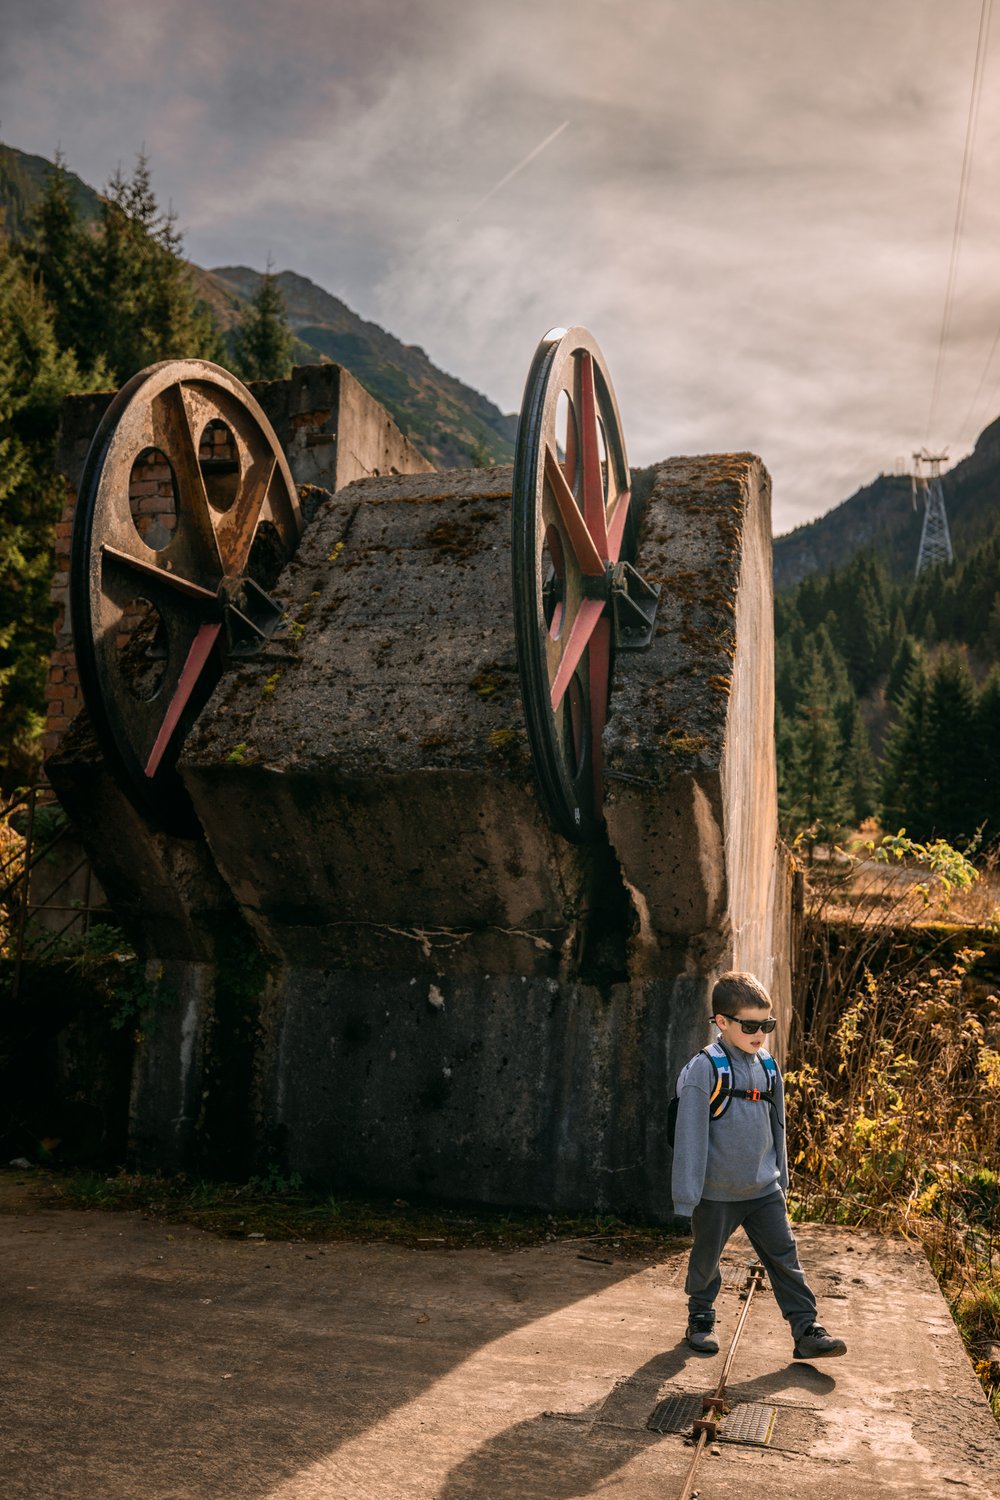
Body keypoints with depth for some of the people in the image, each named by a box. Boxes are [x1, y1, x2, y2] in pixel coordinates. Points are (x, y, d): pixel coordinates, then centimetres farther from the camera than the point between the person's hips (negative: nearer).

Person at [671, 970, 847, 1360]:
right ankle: (700, 1318, 35)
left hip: (764, 1190, 4)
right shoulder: (704, 1070, -17)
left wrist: (781, 1176, 17)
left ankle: (807, 1331, 11)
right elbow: (690, 1134, -16)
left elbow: (776, 1126, 13)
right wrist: (686, 1194, -15)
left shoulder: (769, 1068, 1)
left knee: (785, 1258, 3)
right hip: (717, 1193, -4)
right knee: (706, 1261, 14)